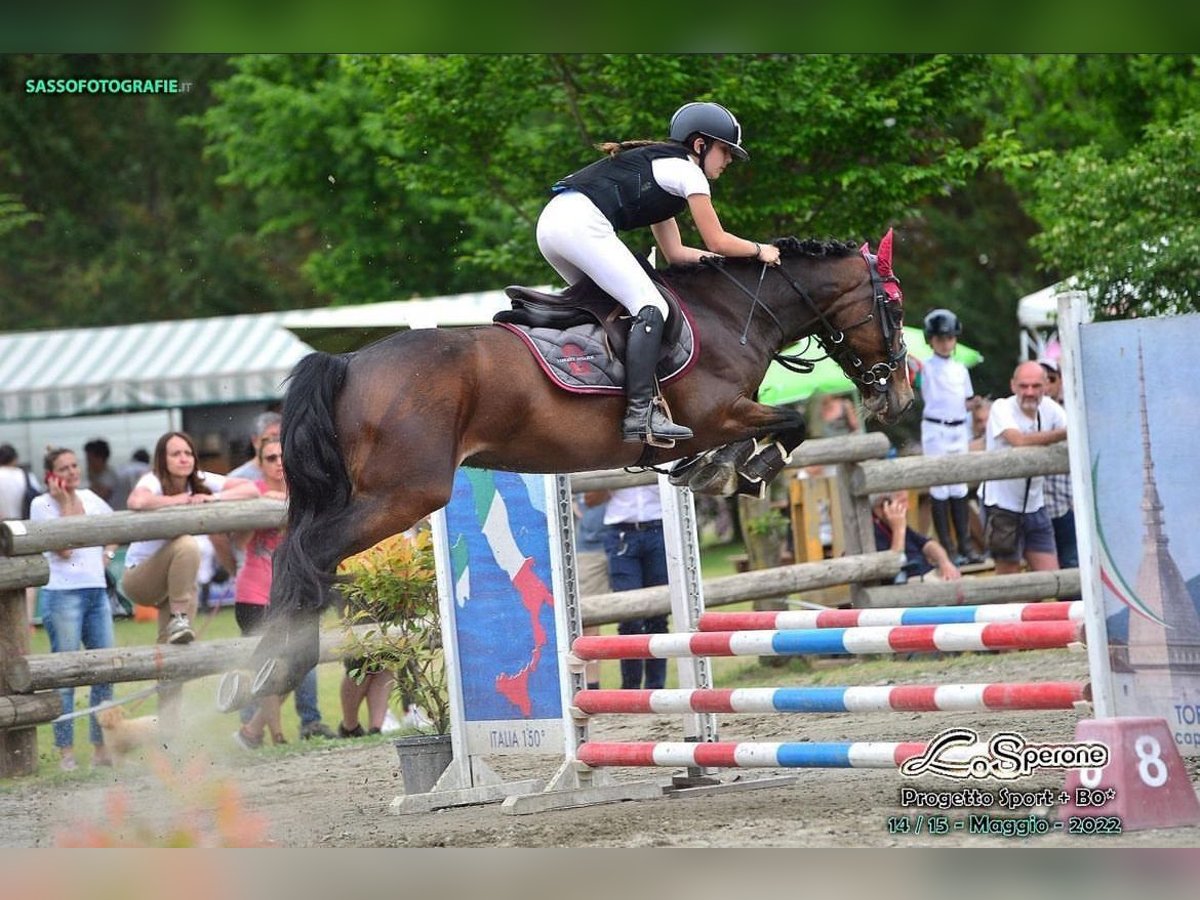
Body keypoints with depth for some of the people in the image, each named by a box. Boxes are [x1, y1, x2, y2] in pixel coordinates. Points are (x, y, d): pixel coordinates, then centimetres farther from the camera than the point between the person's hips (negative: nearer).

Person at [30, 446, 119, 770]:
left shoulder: (89, 498, 11)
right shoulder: (42, 505, -5)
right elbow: (63, 548, -15)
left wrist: (108, 553, 13)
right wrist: (65, 503, -12)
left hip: (97, 591, 6)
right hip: (63, 594, -6)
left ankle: (102, 748, 13)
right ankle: (66, 752, -2)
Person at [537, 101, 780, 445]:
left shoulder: (659, 166, 33)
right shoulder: (685, 170, 5)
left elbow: (675, 252, 35)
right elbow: (717, 242, 7)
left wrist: (736, 256, 33)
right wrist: (759, 250, 23)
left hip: (550, 222, 10)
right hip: (581, 224, -10)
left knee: (607, 302, 24)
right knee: (650, 309, -12)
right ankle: (640, 415, -22)